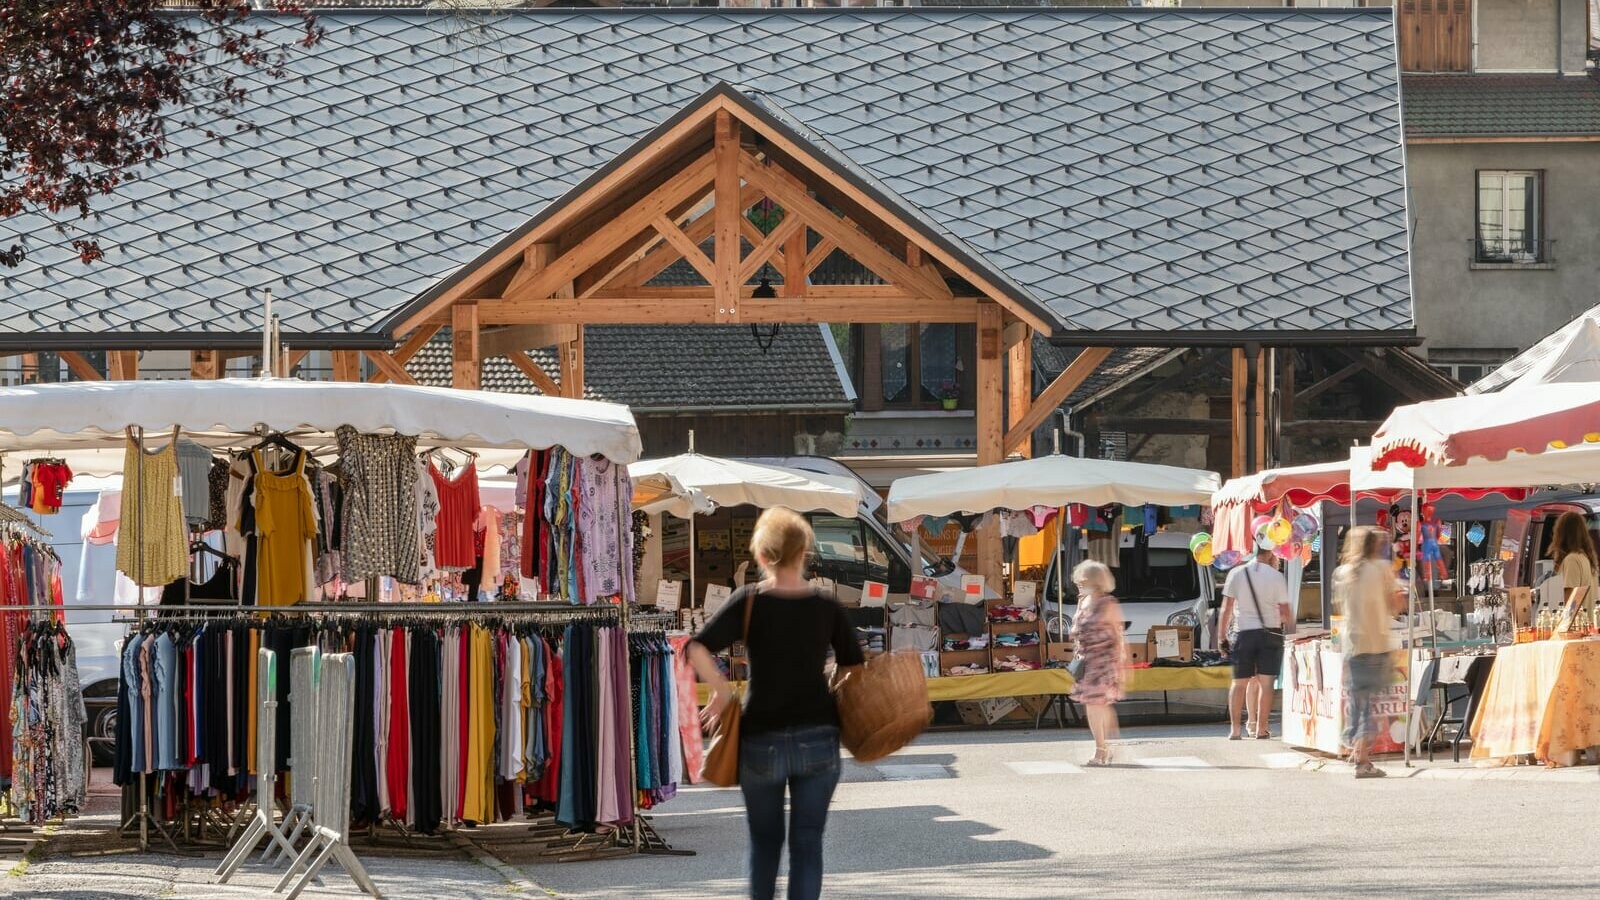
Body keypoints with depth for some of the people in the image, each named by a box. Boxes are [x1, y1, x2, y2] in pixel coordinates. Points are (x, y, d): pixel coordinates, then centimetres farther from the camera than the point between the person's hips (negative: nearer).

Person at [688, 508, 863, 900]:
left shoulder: (749, 602, -8)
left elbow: (697, 650, -19)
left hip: (761, 739, 0)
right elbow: (854, 671, 6)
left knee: (765, 840, 18)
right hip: (818, 740, 0)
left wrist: (722, 693, -7)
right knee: (807, 841, 5)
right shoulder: (828, 609, -2)